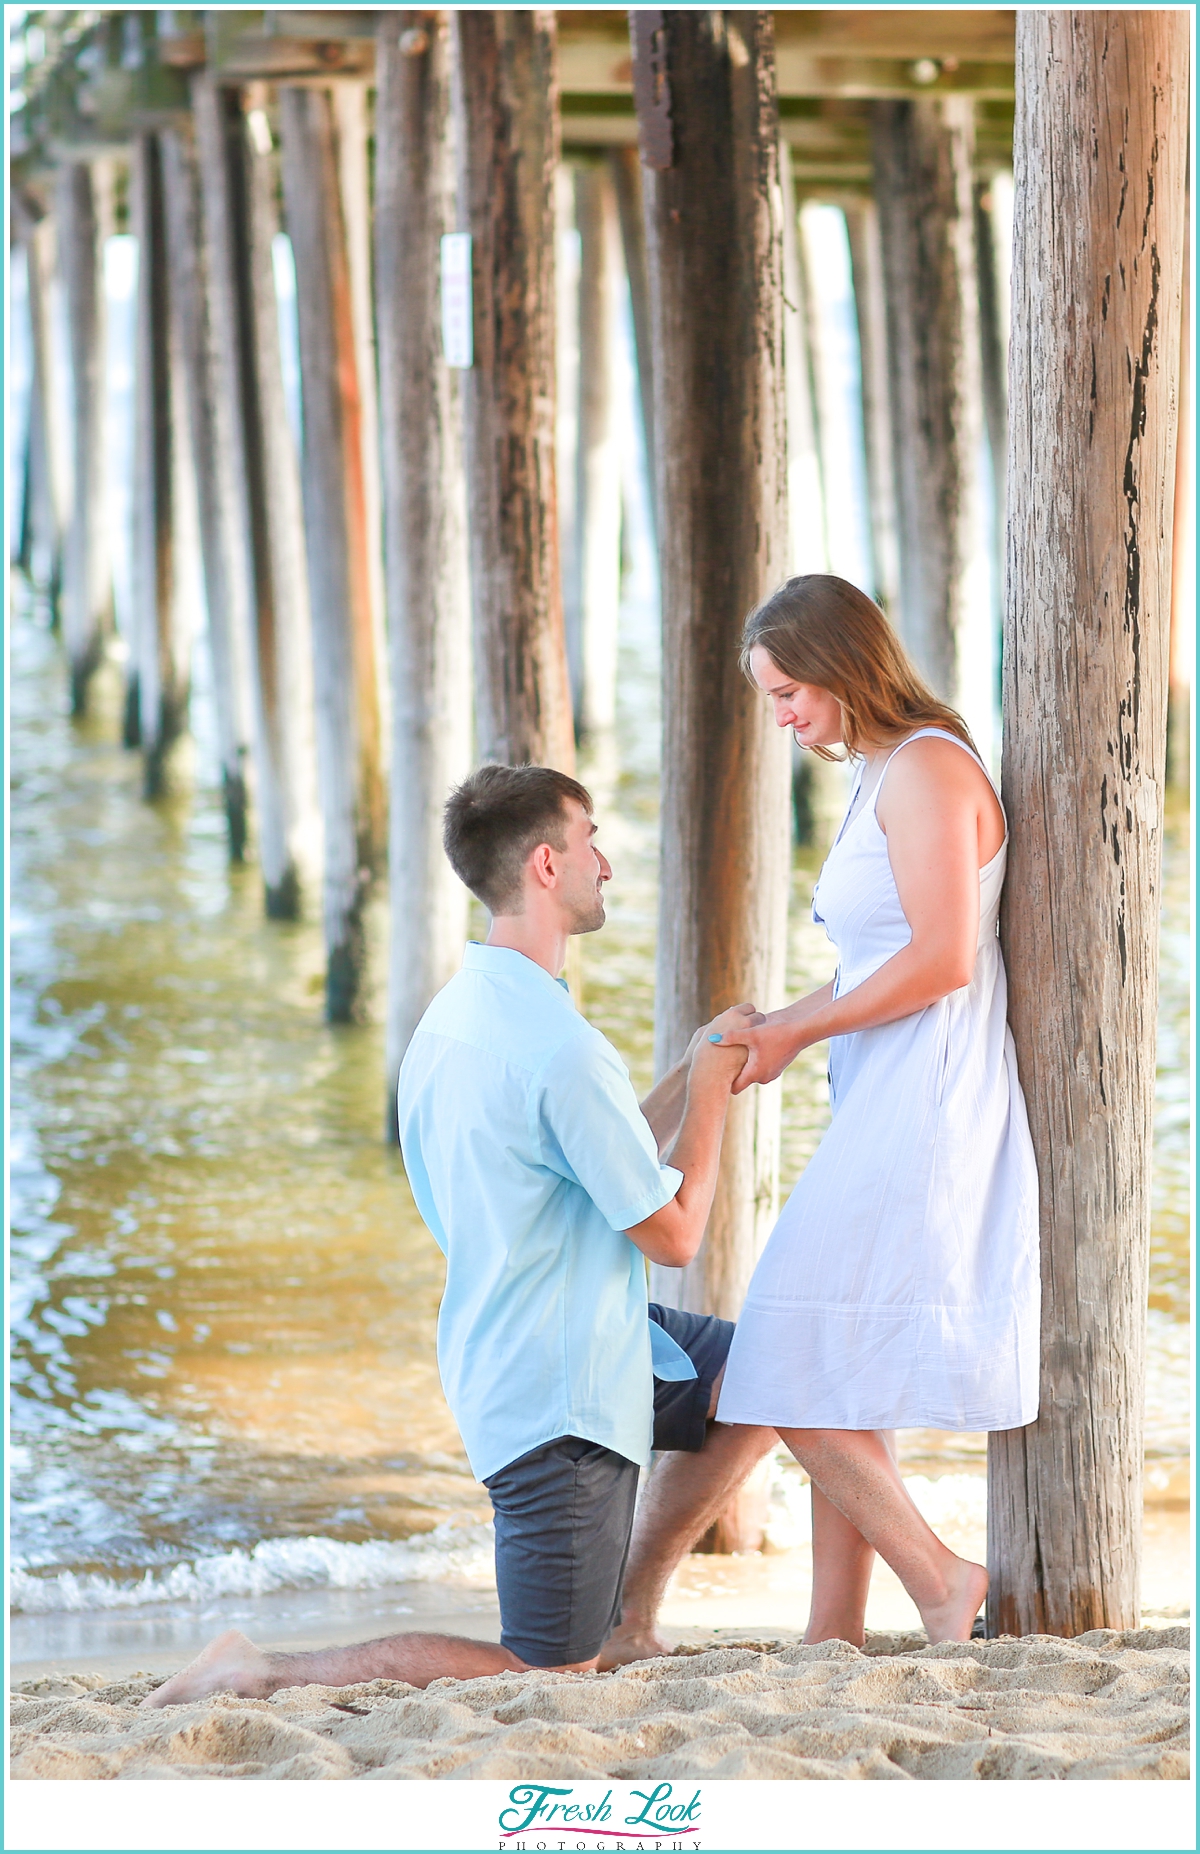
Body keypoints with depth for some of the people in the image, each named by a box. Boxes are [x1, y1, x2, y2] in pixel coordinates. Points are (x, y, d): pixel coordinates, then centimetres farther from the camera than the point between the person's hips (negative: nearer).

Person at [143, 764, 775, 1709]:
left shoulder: (456, 1017, 8)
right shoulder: (562, 1048, -24)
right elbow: (673, 1233, -13)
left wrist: (695, 1075, 14)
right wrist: (709, 1083, -3)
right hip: (563, 1391, -10)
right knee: (552, 1679, -4)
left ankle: (623, 1621, 22)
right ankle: (263, 1674, -8)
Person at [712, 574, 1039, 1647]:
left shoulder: (926, 769, -13)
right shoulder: (884, 775, 18)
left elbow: (943, 959, -20)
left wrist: (797, 1032, -12)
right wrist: (770, 1031, 9)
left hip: (921, 1108, -10)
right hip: (886, 1112, 10)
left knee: (799, 1378, -9)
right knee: (841, 1387, 10)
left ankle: (937, 1579, -2)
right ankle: (835, 1632, 13)